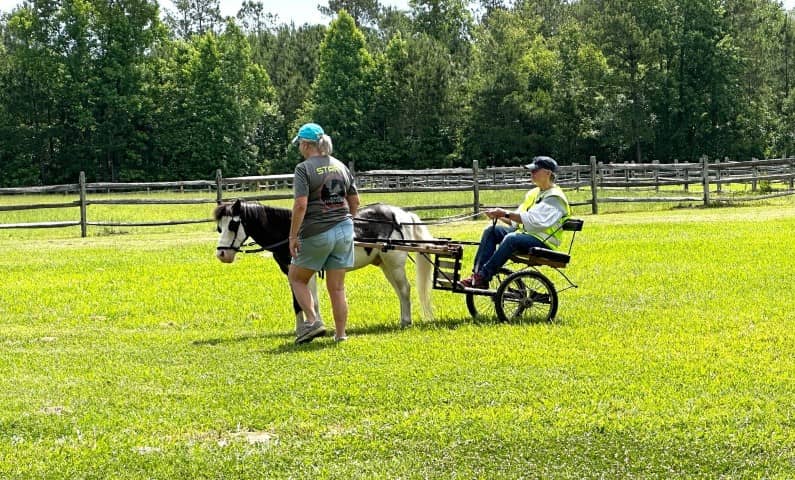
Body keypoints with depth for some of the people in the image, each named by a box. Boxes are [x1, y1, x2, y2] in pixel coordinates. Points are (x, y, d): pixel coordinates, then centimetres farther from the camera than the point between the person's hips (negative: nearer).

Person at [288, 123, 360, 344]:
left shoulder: (304, 168, -10)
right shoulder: (341, 166, 10)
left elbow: (300, 205, -18)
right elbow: (354, 201, 15)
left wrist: (293, 236, -13)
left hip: (316, 234, -6)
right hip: (344, 231, 6)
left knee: (296, 277, 14)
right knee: (337, 287, 11)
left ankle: (312, 321, 2)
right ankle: (340, 334, 12)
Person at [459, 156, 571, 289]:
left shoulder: (555, 197, -10)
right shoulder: (533, 193, 17)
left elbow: (535, 220, -23)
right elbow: (516, 221, 14)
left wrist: (507, 214, -23)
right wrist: (499, 216, -4)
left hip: (544, 242, -9)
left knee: (511, 239, -34)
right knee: (491, 231, -8)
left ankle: (482, 277, -33)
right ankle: (477, 272, -17)